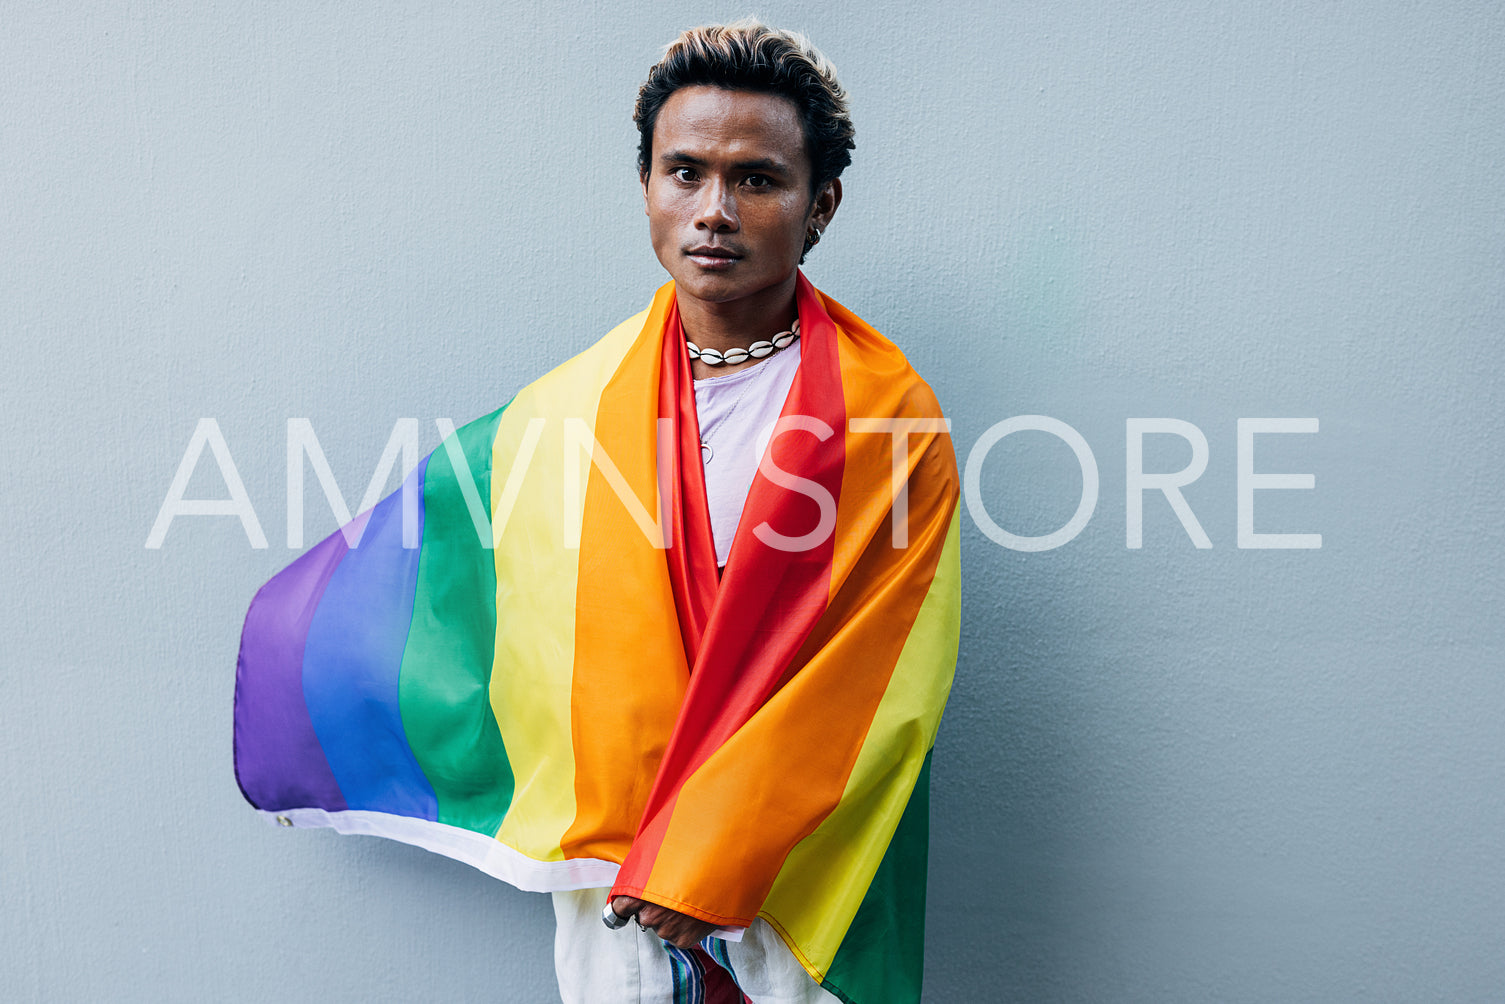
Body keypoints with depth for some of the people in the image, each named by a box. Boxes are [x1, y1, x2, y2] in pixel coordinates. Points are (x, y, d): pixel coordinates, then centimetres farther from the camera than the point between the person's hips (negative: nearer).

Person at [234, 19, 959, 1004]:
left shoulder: (894, 419, -10)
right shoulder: (569, 413, -1)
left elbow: (877, 687, -14)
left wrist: (702, 865, -15)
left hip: (806, 899, -2)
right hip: (614, 887, 2)